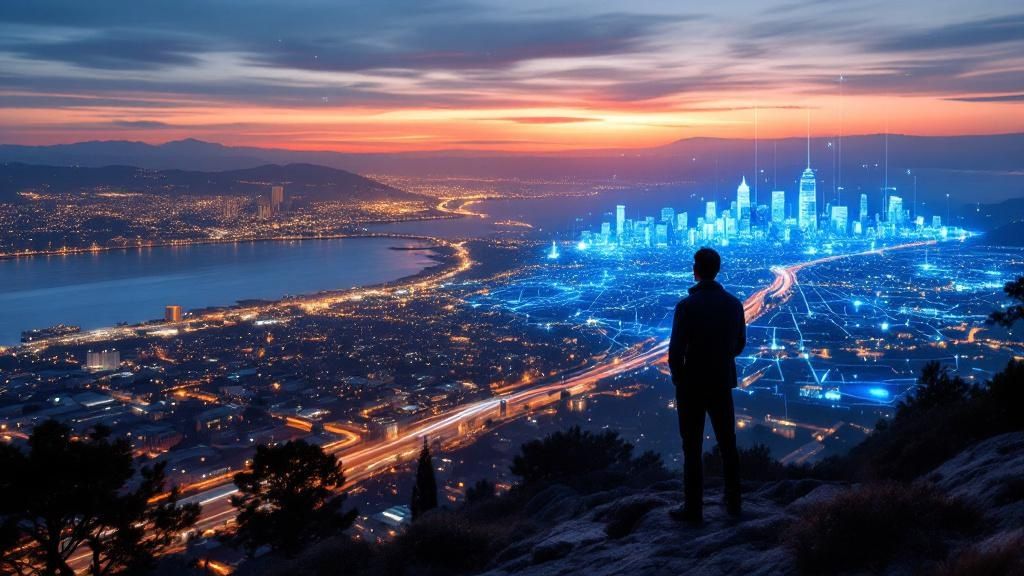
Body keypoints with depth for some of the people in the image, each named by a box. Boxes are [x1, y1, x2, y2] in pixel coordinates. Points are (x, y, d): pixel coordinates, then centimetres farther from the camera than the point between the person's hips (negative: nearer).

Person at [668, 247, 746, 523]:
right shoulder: (733, 303, -3)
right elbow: (739, 345, 6)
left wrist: (678, 376, 0)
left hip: (692, 385, -5)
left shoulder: (687, 305, -18)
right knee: (727, 444, 16)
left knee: (693, 449, 5)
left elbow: (675, 351, -18)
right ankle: (733, 502, 27)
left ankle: (693, 508, 12)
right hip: (722, 383, 5)